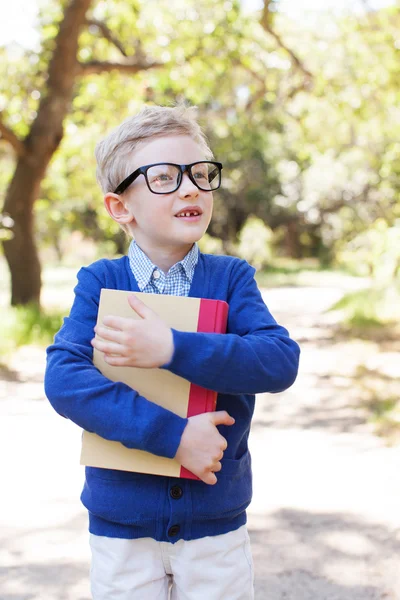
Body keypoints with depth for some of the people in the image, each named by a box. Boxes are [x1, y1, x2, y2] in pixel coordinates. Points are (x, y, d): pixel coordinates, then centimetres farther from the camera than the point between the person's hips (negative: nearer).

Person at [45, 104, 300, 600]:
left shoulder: (231, 277, -3)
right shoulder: (100, 282, -5)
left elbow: (281, 361, -17)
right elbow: (63, 379, -19)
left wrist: (172, 349, -28)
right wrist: (171, 433, -27)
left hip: (216, 521, 1)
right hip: (121, 524, -1)